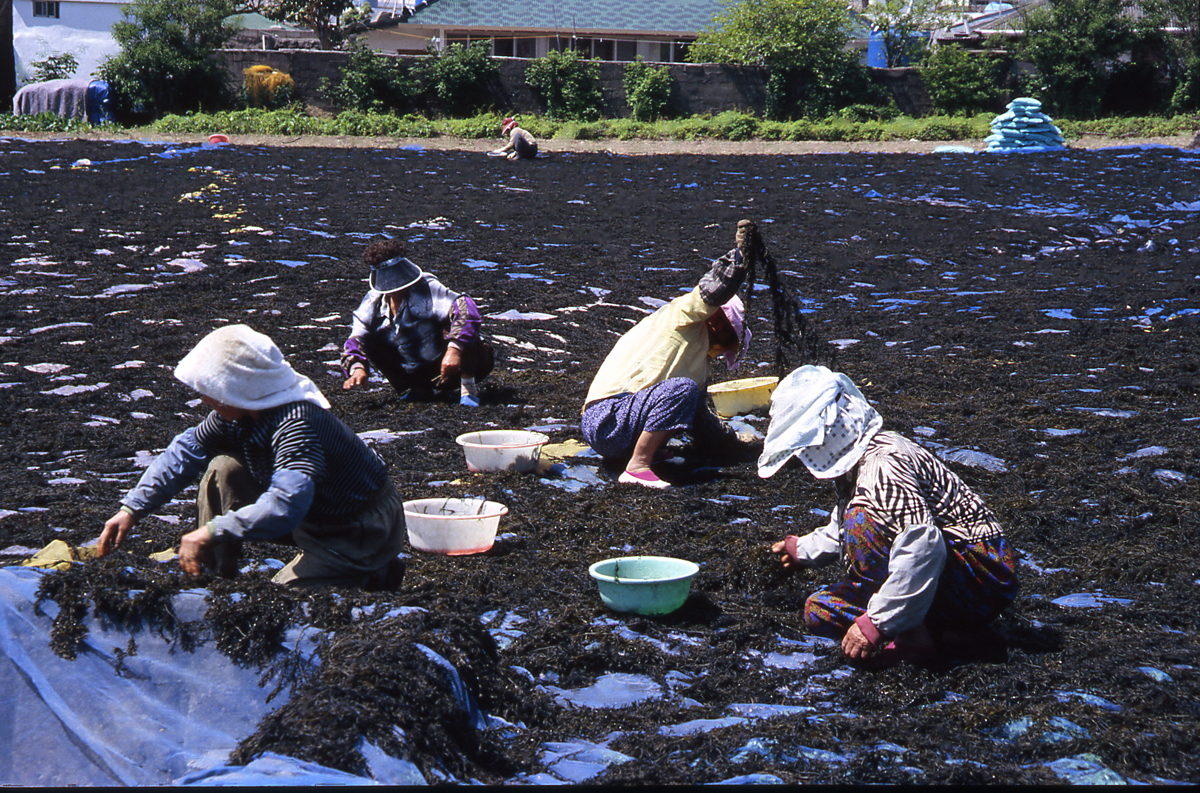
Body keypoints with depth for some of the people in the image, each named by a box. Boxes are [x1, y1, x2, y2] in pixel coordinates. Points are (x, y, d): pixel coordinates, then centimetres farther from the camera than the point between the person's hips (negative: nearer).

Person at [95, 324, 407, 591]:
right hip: (313, 514, 9)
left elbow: (284, 508, -47)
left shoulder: (296, 426, -36)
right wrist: (132, 508, -1)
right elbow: (187, 450, 5)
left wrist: (212, 532, -41)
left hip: (364, 532, -9)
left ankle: (374, 576, 1)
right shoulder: (237, 412, -8)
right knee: (222, 470, -2)